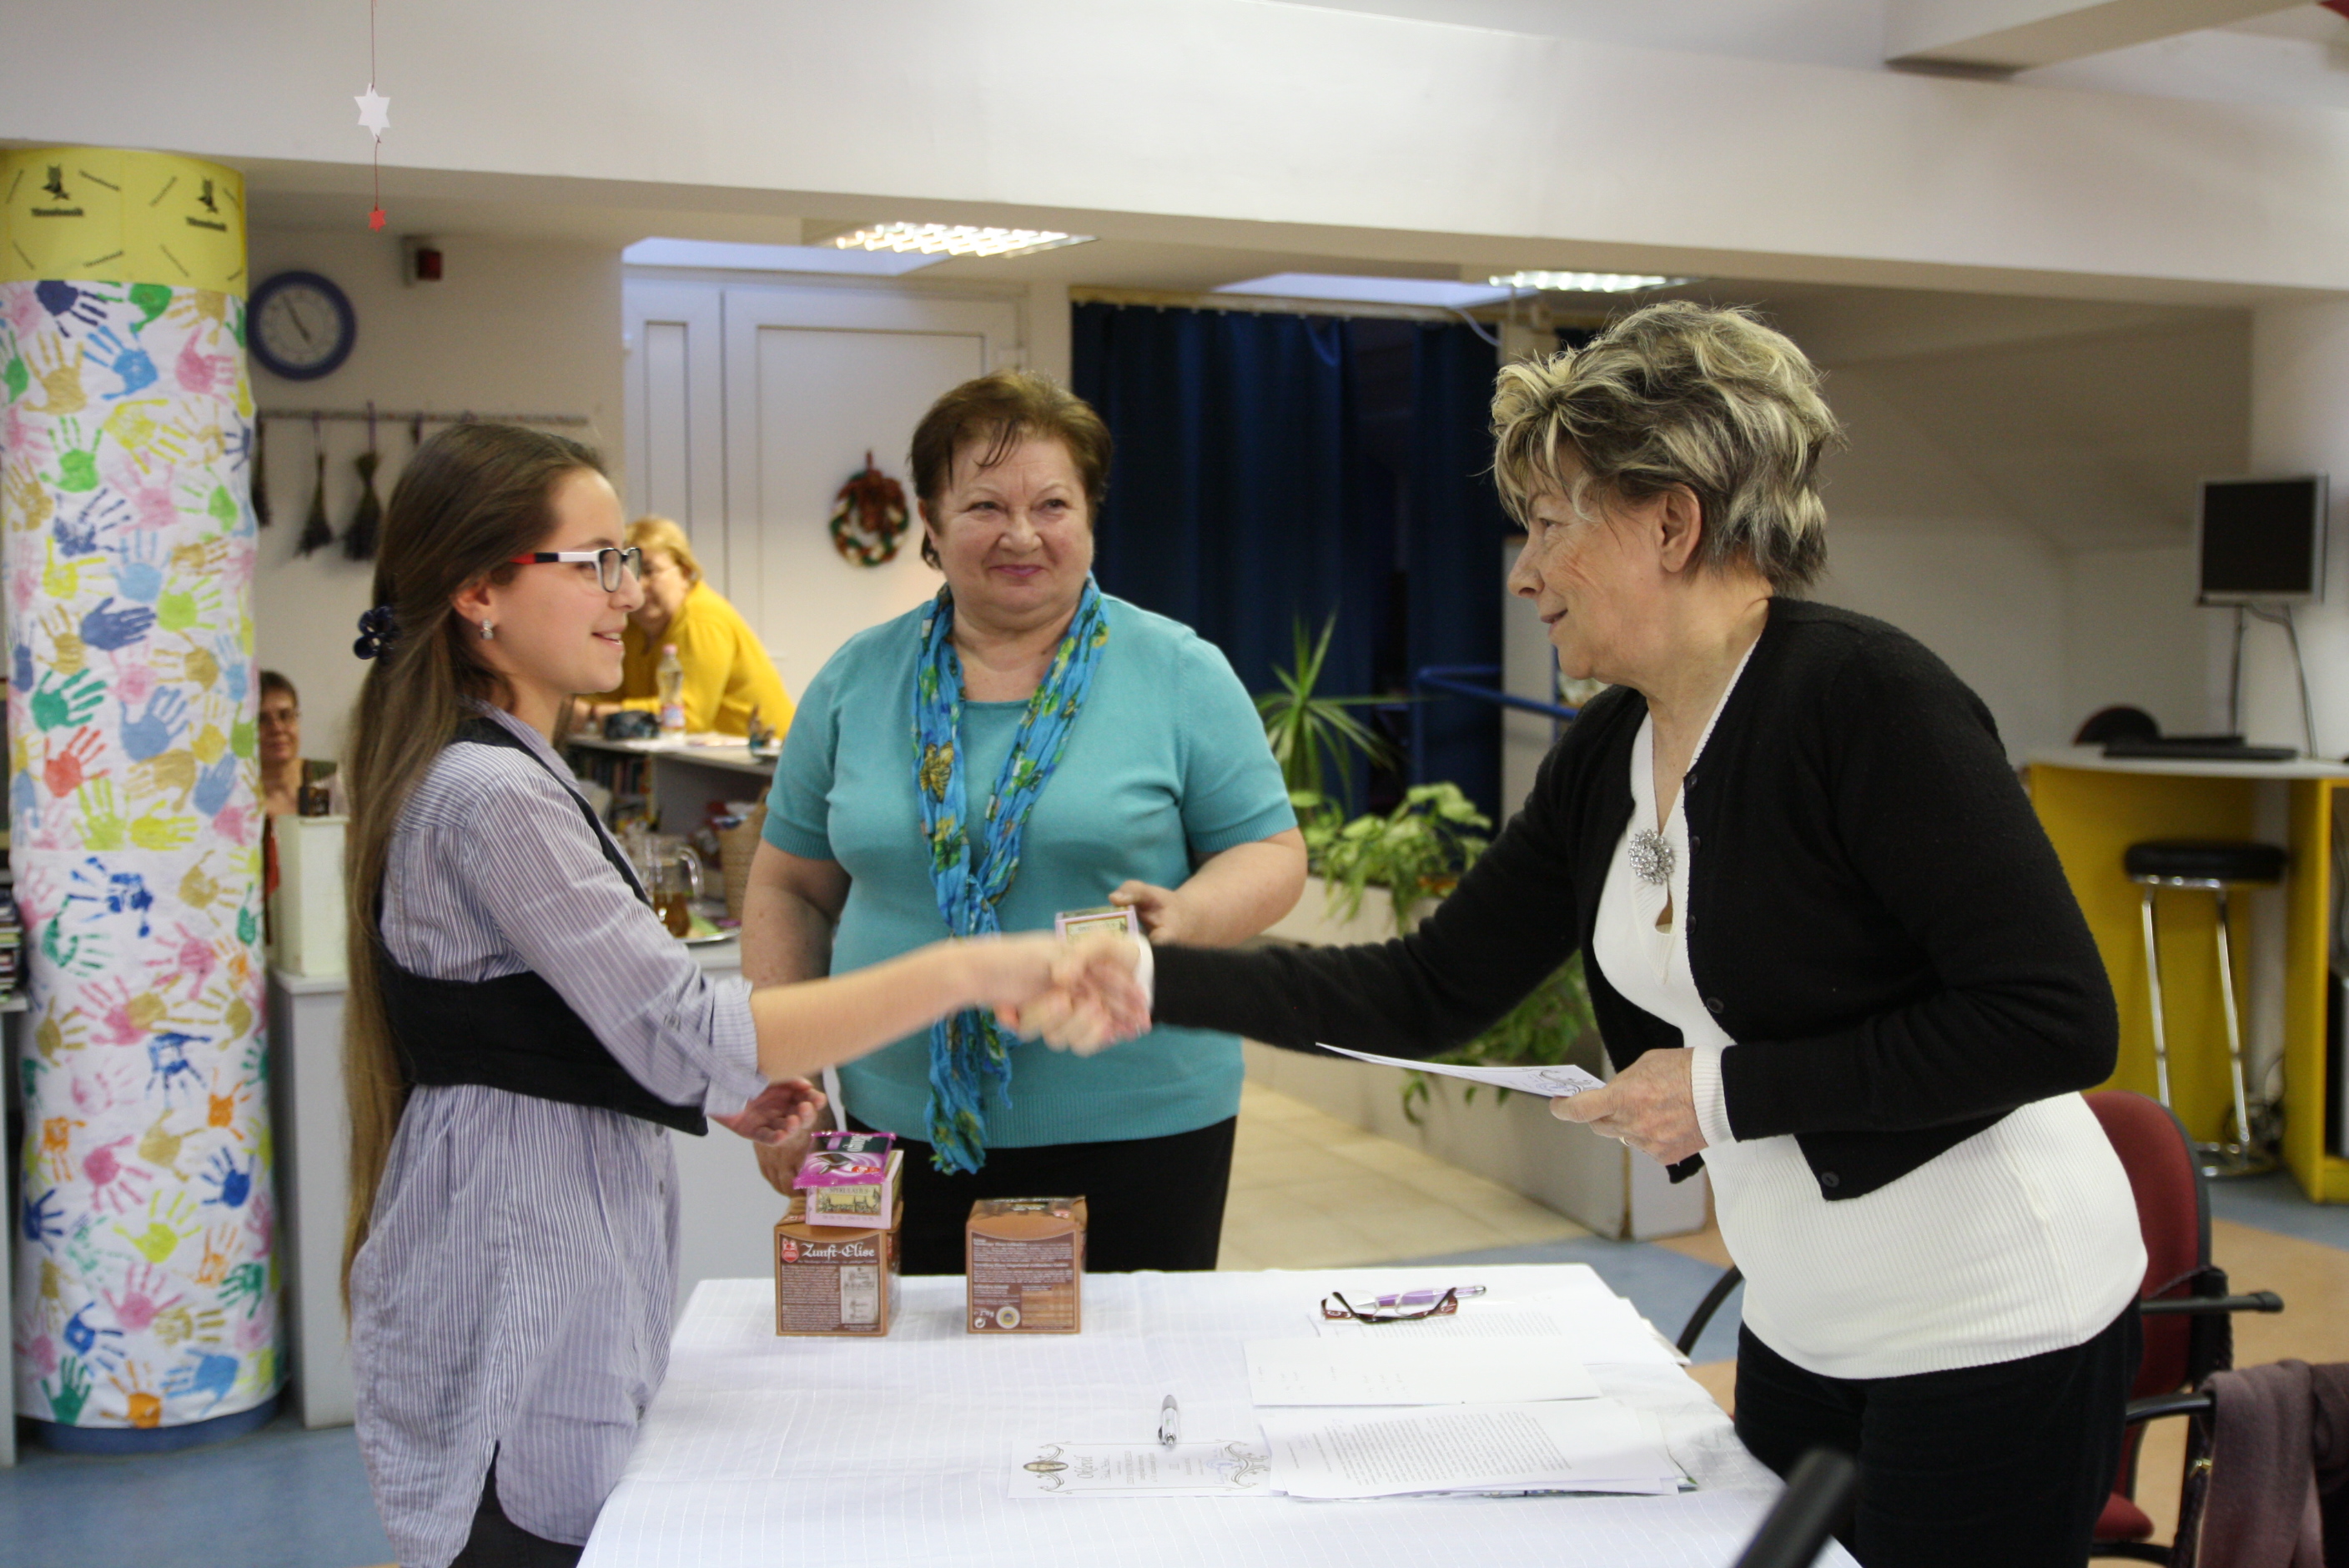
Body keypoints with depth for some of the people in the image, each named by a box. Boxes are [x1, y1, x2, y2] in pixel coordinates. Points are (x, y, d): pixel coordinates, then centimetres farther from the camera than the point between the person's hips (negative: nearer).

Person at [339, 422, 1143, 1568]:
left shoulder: (496, 772, 14)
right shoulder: (488, 795, -19)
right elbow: (682, 1030, -25)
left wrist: (714, 1094, 8)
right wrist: (965, 973, -28)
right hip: (512, 1292, -10)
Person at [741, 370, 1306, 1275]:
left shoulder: (1180, 674, -1)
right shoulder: (855, 681, 6)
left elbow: (1272, 854, 0)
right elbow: (791, 887, 11)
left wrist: (1185, 916, -20)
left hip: (1138, 1125, -2)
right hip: (908, 1128, 2)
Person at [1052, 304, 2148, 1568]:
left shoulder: (1865, 697, -20)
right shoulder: (1604, 757, 3)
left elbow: (2058, 1022, -23)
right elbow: (1427, 992, 5)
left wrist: (1730, 1089, -22)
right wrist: (1151, 980, -3)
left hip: (1988, 1334, -7)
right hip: (1806, 1325, 8)